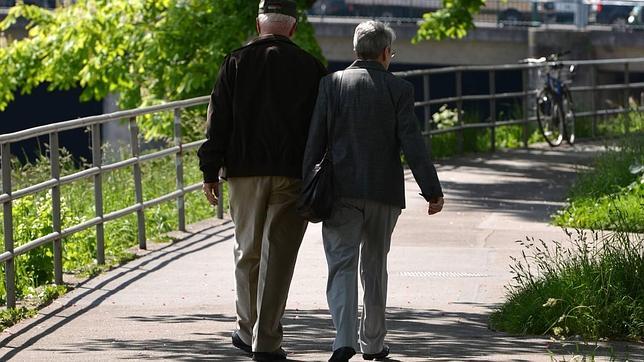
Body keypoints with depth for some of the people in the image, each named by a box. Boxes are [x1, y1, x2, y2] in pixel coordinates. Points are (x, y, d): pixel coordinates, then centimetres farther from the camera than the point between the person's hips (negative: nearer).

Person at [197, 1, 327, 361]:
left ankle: (248, 330, 23)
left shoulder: (236, 63, 2)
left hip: (245, 171, 1)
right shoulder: (311, 68, 1)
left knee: (248, 251, 15)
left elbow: (218, 121, 0)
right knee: (278, 256, 0)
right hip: (293, 175, -1)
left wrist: (210, 171, 4)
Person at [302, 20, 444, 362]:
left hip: (341, 192, -1)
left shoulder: (331, 83, 1)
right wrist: (432, 190, -4)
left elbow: (315, 141, -2)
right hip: (384, 193, 1)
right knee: (375, 267, 16)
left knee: (342, 266, -4)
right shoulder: (399, 89, -2)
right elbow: (412, 144, -7)